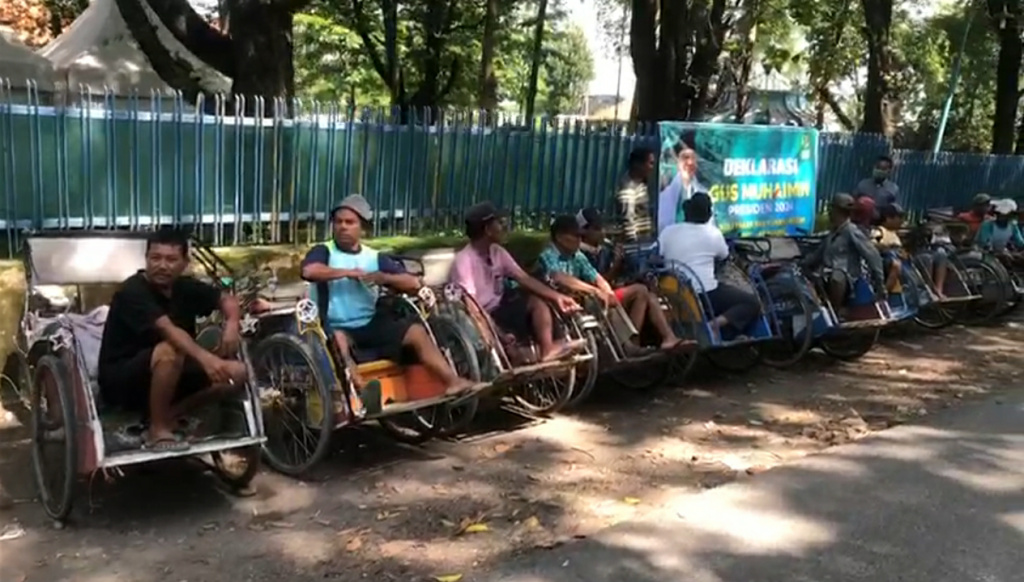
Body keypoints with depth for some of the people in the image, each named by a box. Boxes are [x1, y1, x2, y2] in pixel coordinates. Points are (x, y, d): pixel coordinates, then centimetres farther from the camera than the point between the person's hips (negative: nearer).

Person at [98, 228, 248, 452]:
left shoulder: (185, 288, -1)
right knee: (169, 351, -37)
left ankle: (167, 414, -4)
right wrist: (205, 358, -52)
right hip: (120, 381, -7)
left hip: (167, 377, 7)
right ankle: (158, 430, -20)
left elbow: (227, 299, 12)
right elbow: (168, 330, -37)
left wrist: (231, 325, -11)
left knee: (237, 373, -7)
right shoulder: (133, 291, -21)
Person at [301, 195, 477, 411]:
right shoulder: (324, 252, 0)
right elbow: (309, 271, -25)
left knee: (417, 331, -12)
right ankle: (362, 390, -58)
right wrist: (349, 273, -19)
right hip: (337, 328, -4)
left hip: (370, 325, 5)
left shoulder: (375, 257, 11)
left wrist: (384, 277, -14)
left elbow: (413, 283, 4)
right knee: (337, 340, -38)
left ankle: (453, 382, -19)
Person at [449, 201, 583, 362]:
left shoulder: (497, 252, 5)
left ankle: (548, 349, -27)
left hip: (499, 306, 8)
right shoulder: (464, 260, -20)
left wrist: (557, 296, -10)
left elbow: (524, 278, 2)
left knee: (537, 301, -9)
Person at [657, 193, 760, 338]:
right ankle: (718, 323, -18)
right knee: (752, 302, 4)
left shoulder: (667, 232, 3)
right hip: (706, 294, -6)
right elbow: (724, 255, 15)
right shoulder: (713, 233, -2)